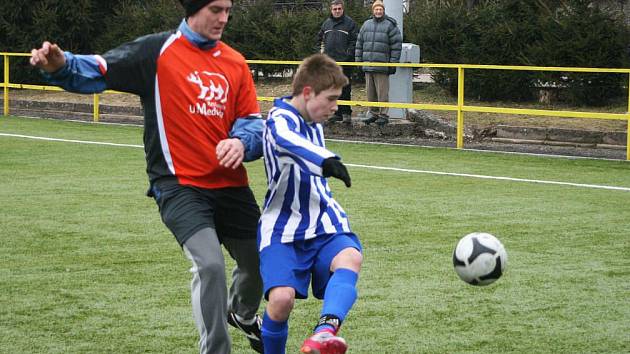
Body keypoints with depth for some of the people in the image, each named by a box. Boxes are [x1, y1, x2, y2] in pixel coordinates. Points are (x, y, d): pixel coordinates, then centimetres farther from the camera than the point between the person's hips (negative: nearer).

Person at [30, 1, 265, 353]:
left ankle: (243, 314, 52)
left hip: (231, 185, 6)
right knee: (210, 264, -23)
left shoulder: (235, 63, 7)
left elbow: (252, 120, 8)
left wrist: (242, 142, -16)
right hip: (179, 184, -5)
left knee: (259, 263, 17)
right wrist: (62, 65, -34)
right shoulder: (158, 51, -7)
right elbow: (97, 71, -12)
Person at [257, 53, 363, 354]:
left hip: (324, 226, 6)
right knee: (281, 298, -25)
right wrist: (326, 160, -58)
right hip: (283, 231, -6)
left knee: (350, 258, -28)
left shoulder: (312, 122, 13)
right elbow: (285, 139, -42)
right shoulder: (280, 119, -14)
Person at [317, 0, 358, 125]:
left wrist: (349, 52, -12)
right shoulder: (327, 23, 15)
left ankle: (346, 113, -3)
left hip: (345, 61, -6)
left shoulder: (349, 23, -1)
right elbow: (320, 38, 27)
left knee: (345, 89, -7)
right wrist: (323, 50, 14)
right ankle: (337, 113, 14)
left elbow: (354, 40, -3)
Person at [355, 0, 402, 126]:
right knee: (370, 92, 9)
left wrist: (393, 63, -8)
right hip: (367, 66, 5)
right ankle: (373, 113, 17)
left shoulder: (390, 26, -1)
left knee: (382, 92, -4)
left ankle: (383, 115, 1)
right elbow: (359, 43, 18)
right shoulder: (366, 25, 14)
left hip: (382, 67, -5)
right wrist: (358, 60, 12)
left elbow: (396, 45, -4)